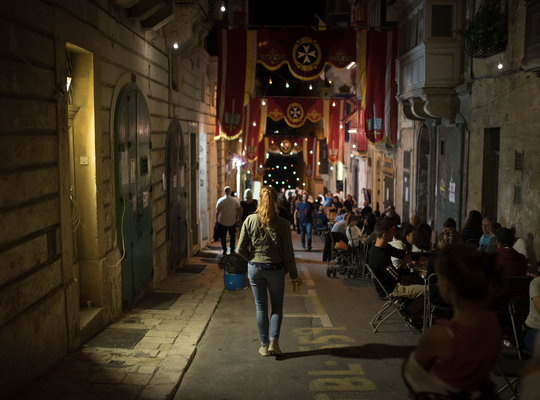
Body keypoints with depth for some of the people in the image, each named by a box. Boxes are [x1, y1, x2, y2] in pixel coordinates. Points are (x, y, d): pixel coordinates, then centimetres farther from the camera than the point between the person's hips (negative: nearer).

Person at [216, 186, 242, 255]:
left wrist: (216, 219, 9)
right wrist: (238, 218, 15)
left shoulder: (220, 200, -11)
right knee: (232, 236, 15)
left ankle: (224, 251, 16)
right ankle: (232, 251, 18)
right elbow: (239, 210, -2)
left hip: (223, 222, -1)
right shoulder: (235, 200, -9)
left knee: (223, 237, 12)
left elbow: (217, 211, -7)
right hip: (232, 222, 1)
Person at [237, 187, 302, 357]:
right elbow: (288, 252, -7)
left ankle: (264, 345, 19)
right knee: (277, 306, 16)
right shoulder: (282, 224, -11)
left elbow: (241, 249, -6)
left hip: (254, 269, 1)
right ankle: (273, 341, 6)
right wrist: (294, 275, 3)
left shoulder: (250, 220, -8)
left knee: (261, 307, 13)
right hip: (275, 269, -1)